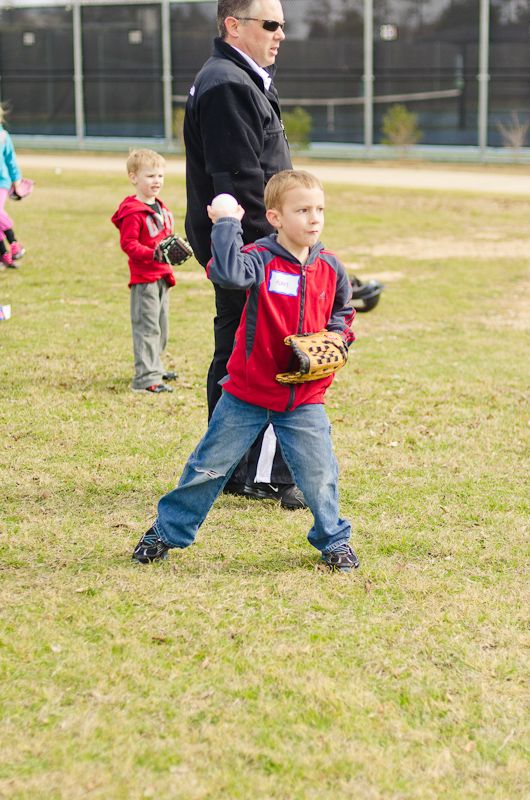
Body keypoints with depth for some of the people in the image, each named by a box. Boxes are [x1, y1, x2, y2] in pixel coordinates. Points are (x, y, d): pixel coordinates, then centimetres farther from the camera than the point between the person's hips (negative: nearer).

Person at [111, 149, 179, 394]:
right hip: (143, 278, -9)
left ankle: (154, 367, 32)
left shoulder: (160, 208, 14)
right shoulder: (133, 213, -16)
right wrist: (154, 254, -31)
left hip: (162, 276, 9)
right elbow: (128, 244, -21)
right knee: (147, 326, -9)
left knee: (161, 326, 18)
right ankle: (145, 378, -9)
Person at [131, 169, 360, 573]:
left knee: (319, 474, 1)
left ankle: (334, 540, 23)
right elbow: (228, 272, -36)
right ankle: (167, 530, 22)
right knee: (210, 465, 7)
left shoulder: (330, 268, 1)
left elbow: (342, 311, 18)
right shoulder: (261, 260, -14)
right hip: (248, 392, -3)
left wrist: (337, 337, -1)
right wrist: (227, 224, -30)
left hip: (305, 395, 3)